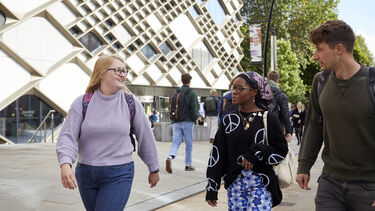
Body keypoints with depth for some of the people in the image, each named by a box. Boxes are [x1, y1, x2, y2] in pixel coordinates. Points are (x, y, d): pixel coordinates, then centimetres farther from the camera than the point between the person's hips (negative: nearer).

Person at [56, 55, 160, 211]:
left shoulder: (132, 103, -1)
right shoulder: (82, 103, -2)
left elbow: (145, 137, 7)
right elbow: (68, 136, -9)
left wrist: (154, 169, 14)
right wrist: (65, 164, -27)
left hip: (119, 175, -2)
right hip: (86, 174, 2)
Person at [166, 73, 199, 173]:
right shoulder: (192, 93, -8)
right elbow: (194, 109, -12)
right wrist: (195, 118, 4)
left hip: (176, 122, 4)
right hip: (188, 122, -4)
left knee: (175, 142, 4)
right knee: (189, 144, 8)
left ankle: (170, 157, -23)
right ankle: (188, 165, 16)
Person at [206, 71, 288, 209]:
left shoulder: (268, 119, -3)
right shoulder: (228, 121, 6)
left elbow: (281, 150, -3)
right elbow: (217, 153, 6)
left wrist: (256, 153, -18)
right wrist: (211, 188, 4)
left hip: (261, 184, -3)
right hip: (234, 183, 3)